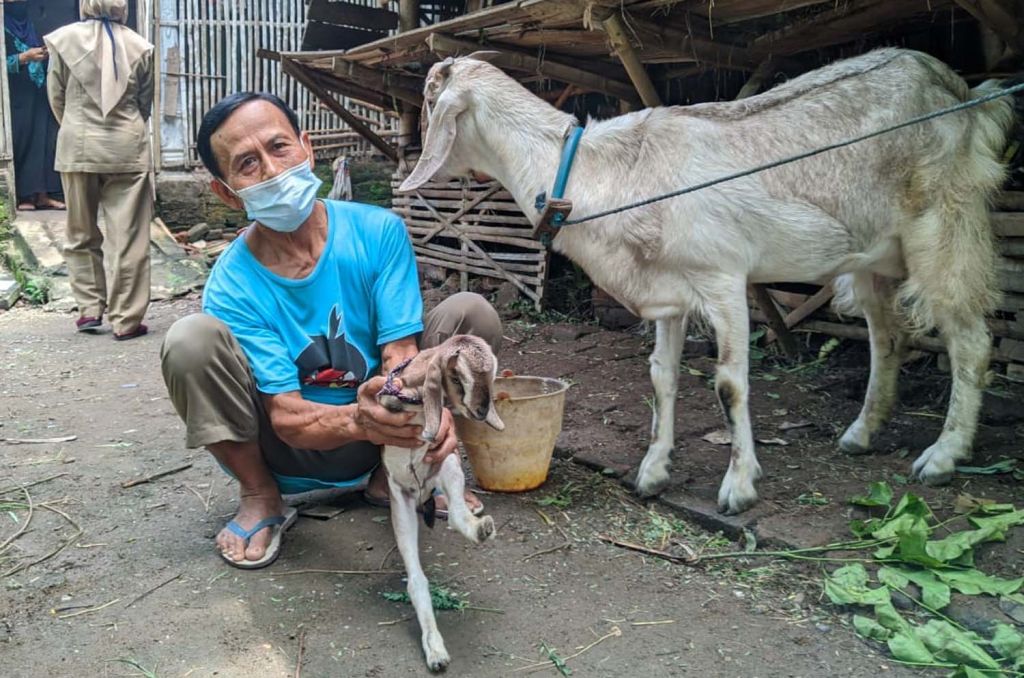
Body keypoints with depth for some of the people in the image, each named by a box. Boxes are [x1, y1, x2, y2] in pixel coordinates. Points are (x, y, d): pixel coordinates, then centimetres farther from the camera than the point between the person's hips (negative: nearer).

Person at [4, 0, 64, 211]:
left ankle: (41, 194, 1)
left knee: (43, 142, 0)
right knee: (19, 142, -7)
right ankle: (20, 196, -3)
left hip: (37, 96, 6)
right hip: (16, 99, -6)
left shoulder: (30, 28, 17)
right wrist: (24, 57, -20)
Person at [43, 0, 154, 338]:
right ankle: (126, 320, 2)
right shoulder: (138, 46, 1)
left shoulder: (64, 39, 0)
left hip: (78, 147, 1)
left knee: (82, 234, 15)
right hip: (127, 149, 0)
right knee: (129, 236, 1)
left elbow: (57, 98, 7)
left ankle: (90, 308, 17)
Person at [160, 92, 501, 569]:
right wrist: (358, 420, -45)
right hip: (290, 454, -2)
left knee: (472, 312, -15)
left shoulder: (378, 233, -14)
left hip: (380, 440, 2)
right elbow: (287, 417, -23)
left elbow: (401, 353, -19)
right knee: (190, 340, -28)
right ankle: (259, 498, -2)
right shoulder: (231, 289, -19)